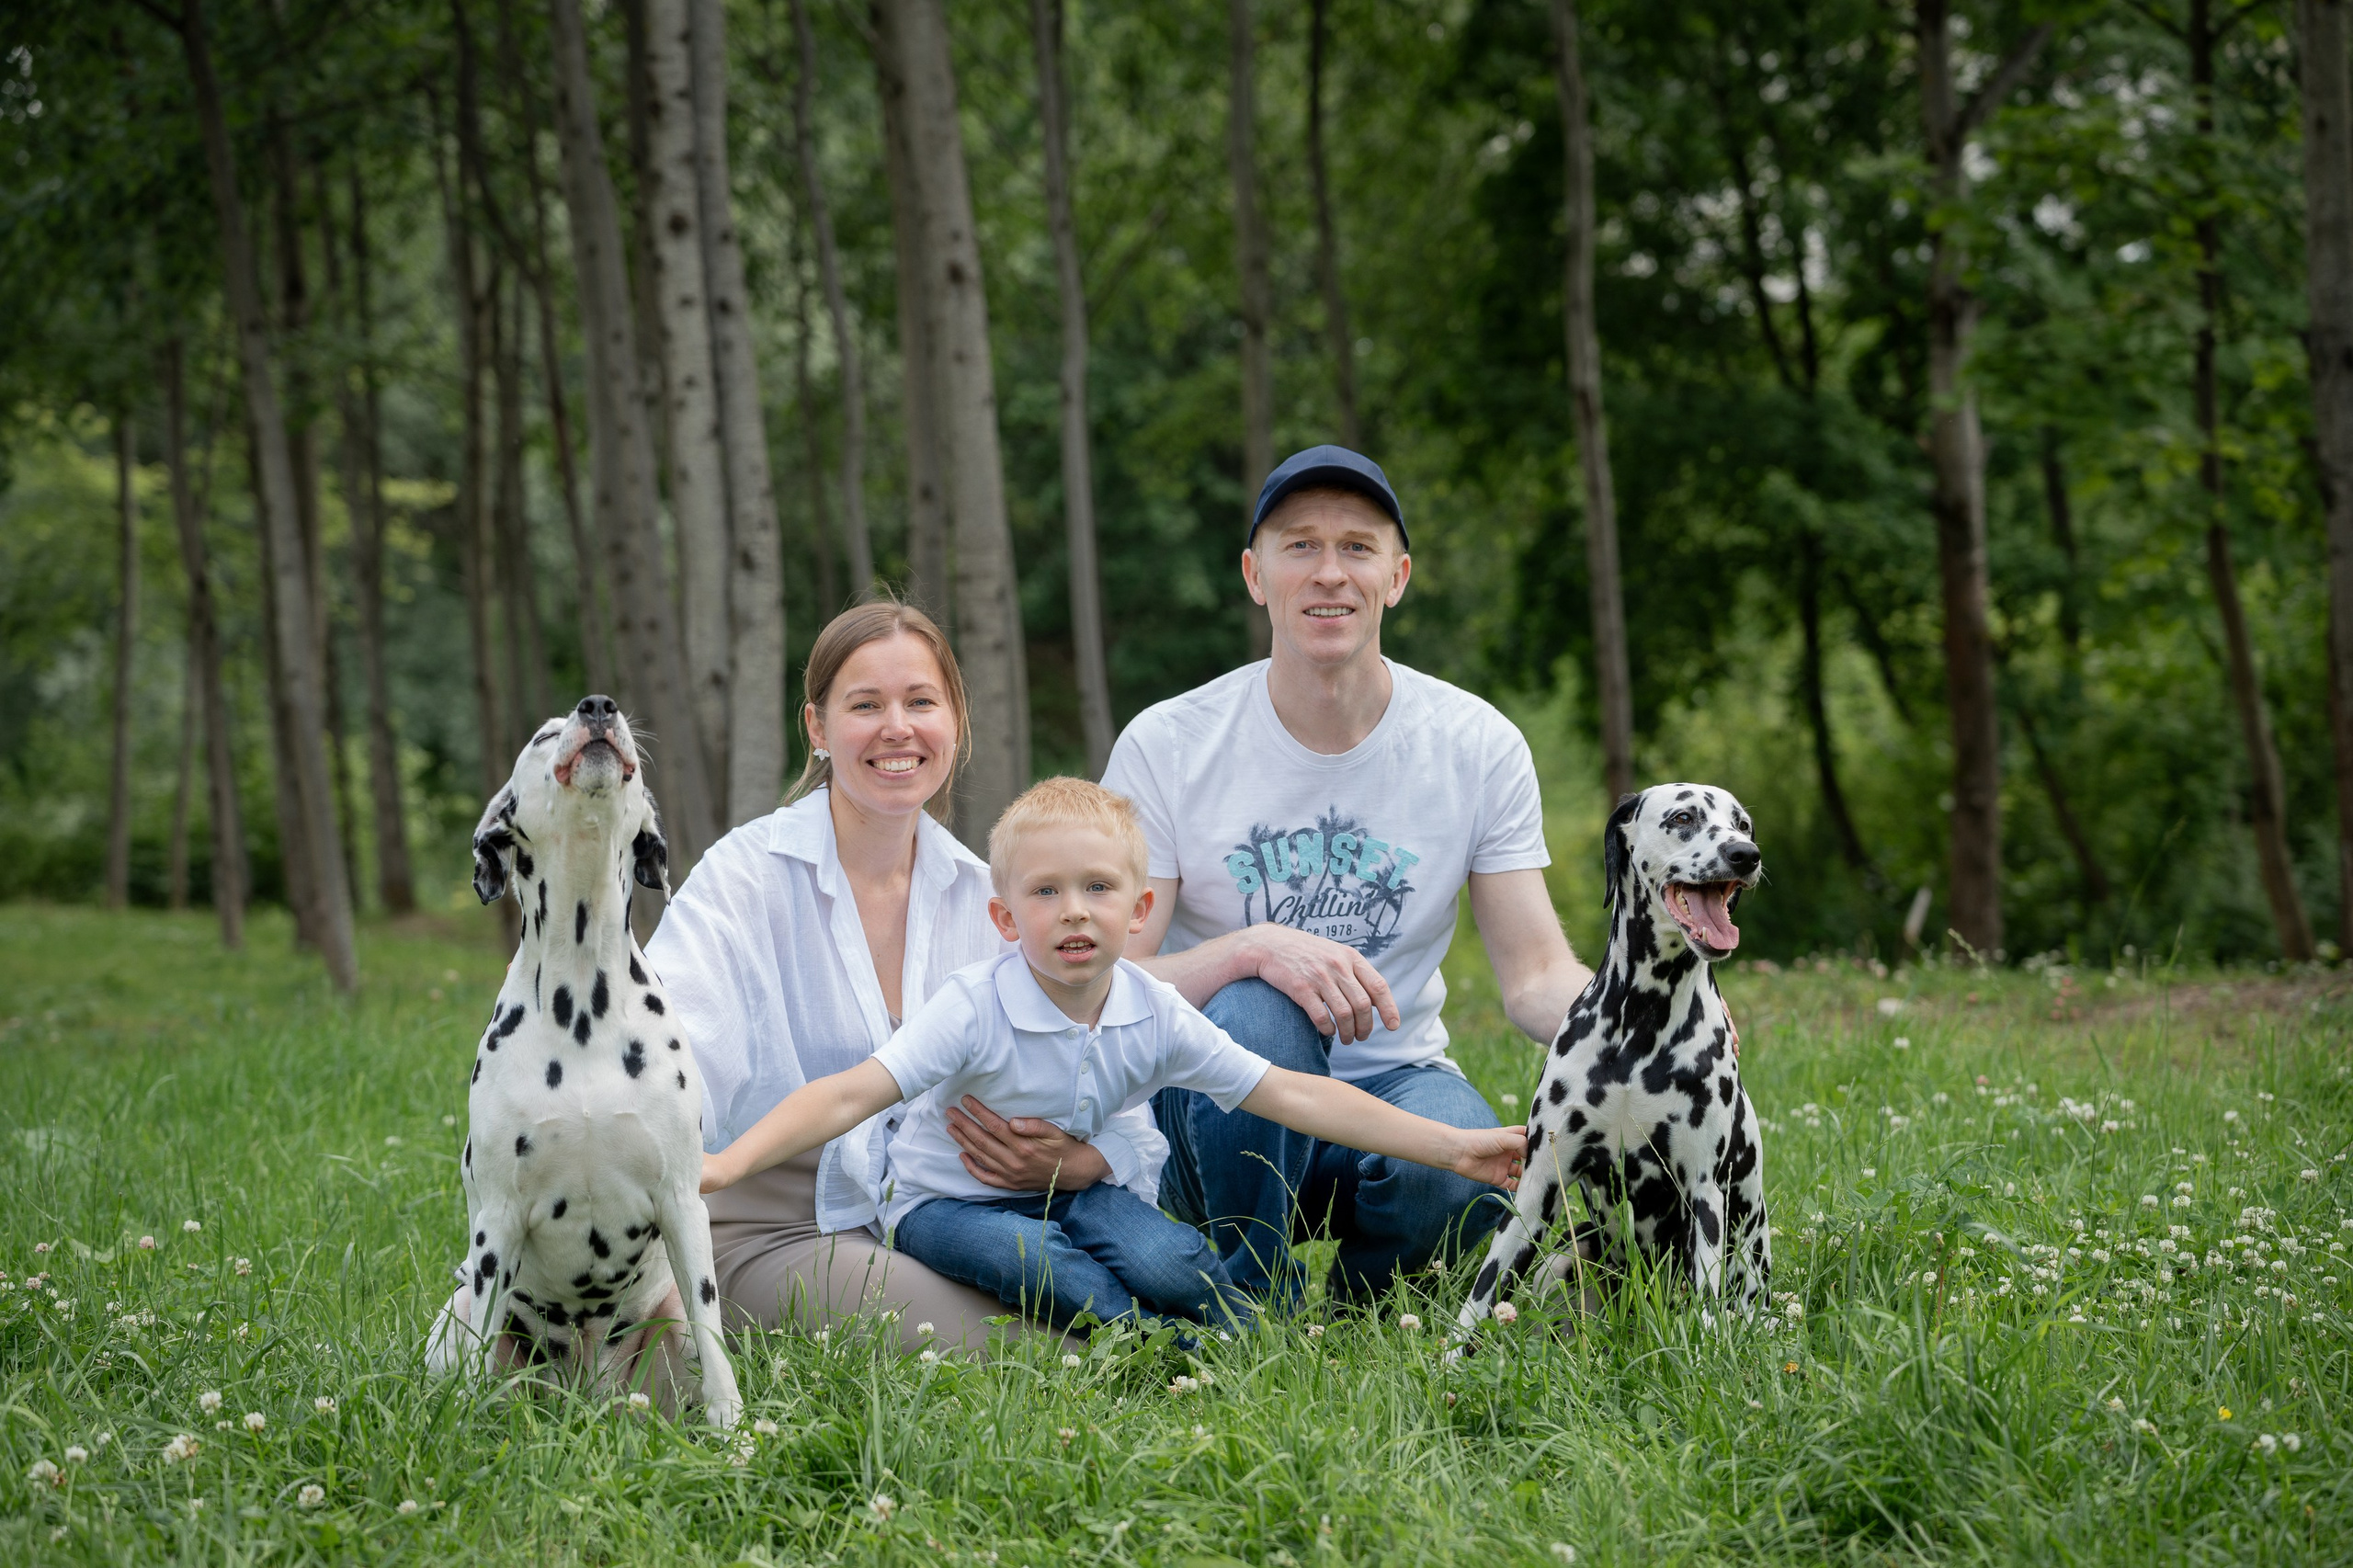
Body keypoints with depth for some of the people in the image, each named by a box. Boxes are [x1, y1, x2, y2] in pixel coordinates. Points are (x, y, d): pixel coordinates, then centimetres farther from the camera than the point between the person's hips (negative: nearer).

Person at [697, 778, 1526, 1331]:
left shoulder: (1153, 1017, -12)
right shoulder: (975, 1011, -25)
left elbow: (1291, 1096, -9)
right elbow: (853, 1093, -33)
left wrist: (1452, 1148, -13)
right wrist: (727, 1164, -49)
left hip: (1067, 1188, 3)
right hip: (948, 1201, -3)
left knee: (1161, 1260, -28)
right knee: (1044, 1267, -34)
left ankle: (1252, 1336, -3)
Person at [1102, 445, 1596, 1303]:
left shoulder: (1480, 746, -2)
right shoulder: (1164, 747, -8)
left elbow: (1536, 974, -4)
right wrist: (1254, 949, -32)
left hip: (1392, 1082, 1)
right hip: (1219, 1113, -1)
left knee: (1471, 1175, -34)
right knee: (1259, 1013, -36)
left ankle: (1327, 1289, 1)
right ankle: (1254, 1301, -12)